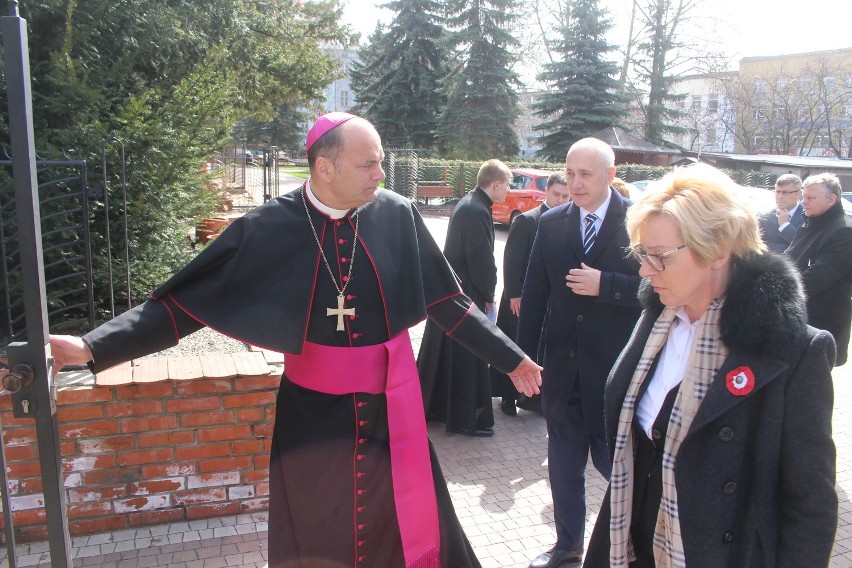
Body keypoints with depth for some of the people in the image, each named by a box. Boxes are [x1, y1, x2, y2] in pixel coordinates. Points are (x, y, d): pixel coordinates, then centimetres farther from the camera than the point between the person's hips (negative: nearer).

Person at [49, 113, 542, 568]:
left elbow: (447, 302, 1)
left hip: (391, 409, 1)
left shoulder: (397, 215, -8)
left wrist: (510, 357, 6)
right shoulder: (271, 229, -11)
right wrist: (91, 347, -15)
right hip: (312, 414, 0)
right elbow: (183, 301, -7)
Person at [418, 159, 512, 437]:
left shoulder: (469, 203, 11)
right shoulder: (477, 211, -20)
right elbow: (482, 260, -20)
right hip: (466, 293, -10)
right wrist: (488, 295, -7)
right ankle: (466, 419, 12)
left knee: (442, 350, 17)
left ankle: (433, 406, 30)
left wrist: (485, 293, 13)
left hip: (451, 289, 10)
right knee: (467, 357, 1)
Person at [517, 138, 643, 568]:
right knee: (564, 464, 17)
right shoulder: (551, 223, 3)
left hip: (615, 369, -4)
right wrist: (523, 357, 2)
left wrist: (604, 285, -21)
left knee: (612, 460, 9)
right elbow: (534, 294, 4)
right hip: (562, 367, 4)